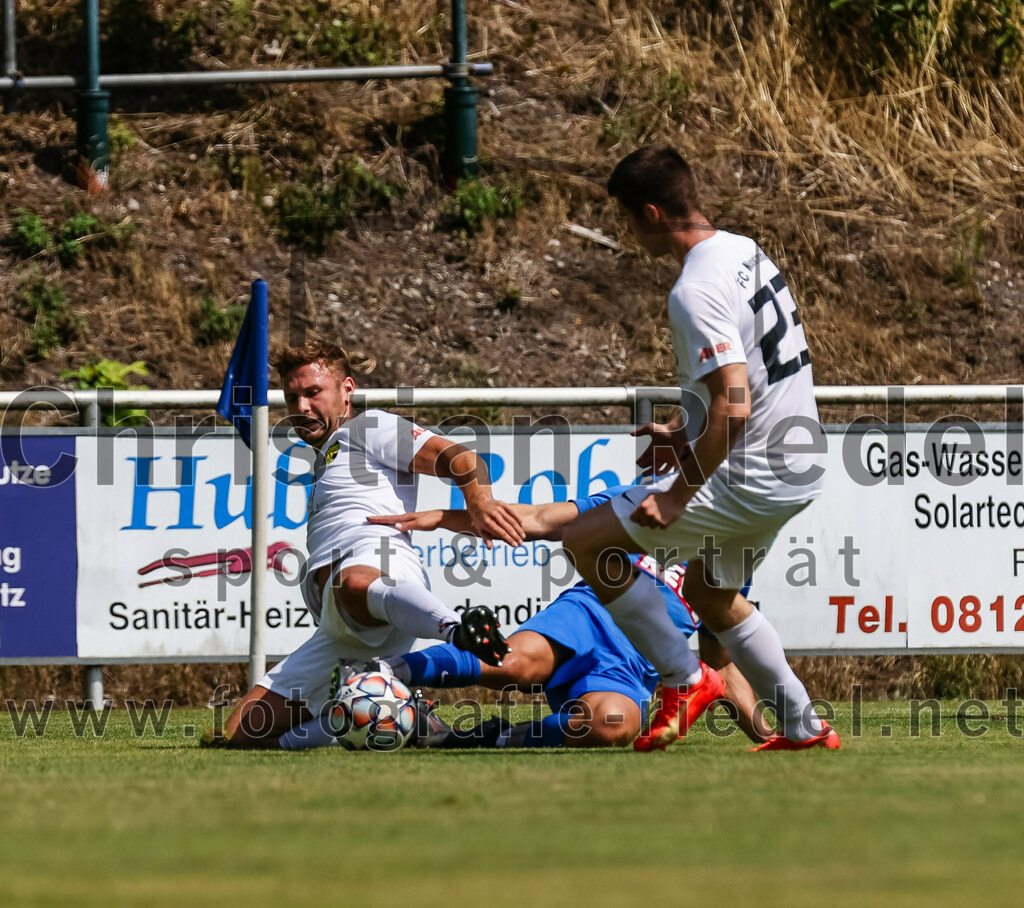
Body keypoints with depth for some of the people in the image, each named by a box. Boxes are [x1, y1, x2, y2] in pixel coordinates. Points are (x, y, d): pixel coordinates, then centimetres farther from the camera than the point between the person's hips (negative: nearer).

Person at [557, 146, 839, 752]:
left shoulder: (695, 292, -22)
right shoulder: (745, 252, 8)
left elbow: (733, 409, -29)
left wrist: (679, 495, -22)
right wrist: (687, 432, 20)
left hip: (750, 482, -10)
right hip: (800, 470, 10)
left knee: (586, 541, -5)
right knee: (710, 593, 28)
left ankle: (683, 678, 2)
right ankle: (804, 728, 29)